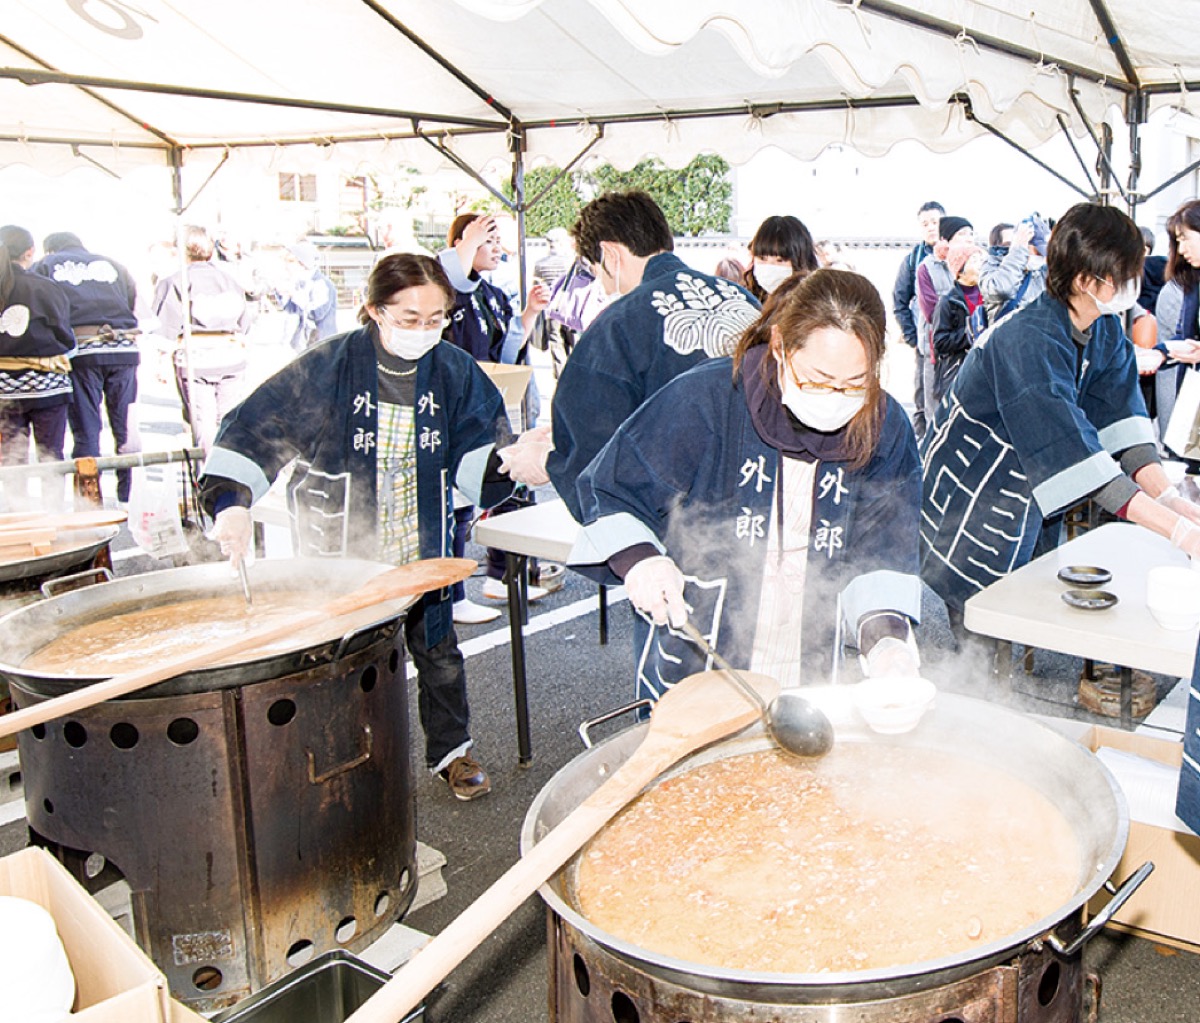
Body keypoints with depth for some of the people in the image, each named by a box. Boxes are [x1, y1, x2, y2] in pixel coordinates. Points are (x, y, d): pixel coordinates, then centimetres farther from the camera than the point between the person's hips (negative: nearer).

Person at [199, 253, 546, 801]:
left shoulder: (454, 372, -5)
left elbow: (476, 455, -4)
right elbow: (254, 428, -11)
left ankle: (451, 750, 38)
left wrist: (510, 462, -26)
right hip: (343, 555, -2)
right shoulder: (328, 367, -14)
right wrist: (231, 502, -22)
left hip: (423, 554, 3)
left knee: (438, 654, 16)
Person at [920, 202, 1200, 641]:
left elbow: (1122, 424, -8)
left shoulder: (1106, 332, -1)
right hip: (968, 501, -7)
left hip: (1018, 503, 8)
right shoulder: (1028, 341, -29)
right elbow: (1074, 456, -35)